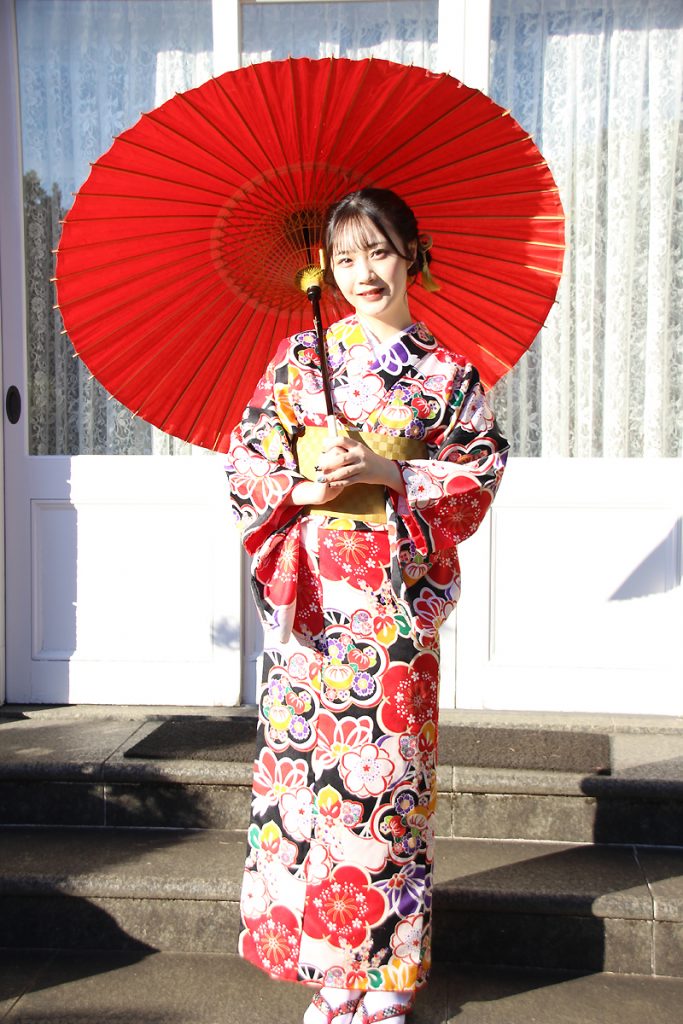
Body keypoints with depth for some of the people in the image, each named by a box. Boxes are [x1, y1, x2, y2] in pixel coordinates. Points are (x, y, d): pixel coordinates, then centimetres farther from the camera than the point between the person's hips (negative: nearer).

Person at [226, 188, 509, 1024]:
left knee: (388, 761, 1)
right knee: (306, 753, 2)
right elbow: (247, 457, 7)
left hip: (397, 587, -1)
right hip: (309, 584, 2)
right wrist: (304, 488, -12)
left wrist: (389, 473, -12)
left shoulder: (447, 373, 5)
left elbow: (481, 472, 1)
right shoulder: (300, 357, 9)